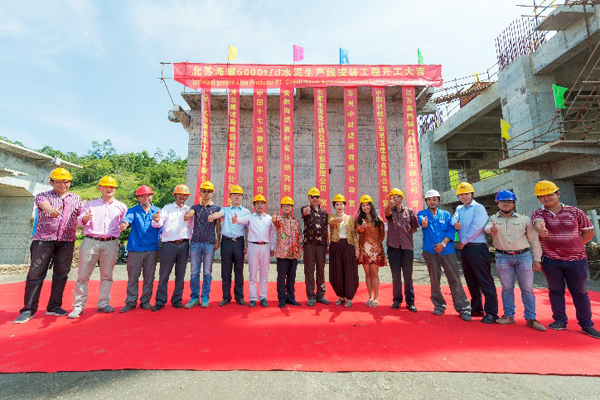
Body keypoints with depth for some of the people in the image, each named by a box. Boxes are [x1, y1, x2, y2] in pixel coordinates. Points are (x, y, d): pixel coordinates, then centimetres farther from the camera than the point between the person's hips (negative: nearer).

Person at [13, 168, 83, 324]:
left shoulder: (76, 199, 16)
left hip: (67, 241, 2)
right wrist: (52, 210, -40)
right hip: (44, 238, -2)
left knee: (61, 274, 5)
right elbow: (44, 204, -18)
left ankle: (54, 307, 15)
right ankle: (28, 310, 7)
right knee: (35, 273, -3)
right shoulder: (43, 196, 6)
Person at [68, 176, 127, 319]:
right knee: (83, 275, -1)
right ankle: (78, 306, 9)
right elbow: (79, 220, 7)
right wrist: (85, 218, -15)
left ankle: (103, 303, 15)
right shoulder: (90, 204, 15)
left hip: (111, 244, 0)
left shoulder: (121, 206, 14)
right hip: (90, 241, 0)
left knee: (107, 275, 5)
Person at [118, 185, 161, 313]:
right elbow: (128, 219, -14)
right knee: (132, 276, 5)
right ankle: (131, 302, 19)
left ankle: (145, 301, 21)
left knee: (149, 277, 8)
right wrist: (124, 224, -34)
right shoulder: (133, 210, 8)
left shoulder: (157, 211, 10)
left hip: (152, 249, 1)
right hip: (135, 248, 0)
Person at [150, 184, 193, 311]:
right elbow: (159, 224, -6)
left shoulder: (189, 210, 12)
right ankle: (160, 301, 14)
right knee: (164, 274, 1)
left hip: (184, 245, 2)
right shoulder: (167, 208, 6)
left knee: (180, 274, 8)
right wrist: (156, 220, -28)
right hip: (169, 245, -2)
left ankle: (177, 300, 19)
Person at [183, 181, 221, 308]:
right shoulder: (195, 207, 12)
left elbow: (218, 226, 6)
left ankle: (205, 297, 16)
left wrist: (217, 242, 0)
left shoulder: (216, 208, 7)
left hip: (210, 243, -2)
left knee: (207, 272, 5)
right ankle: (194, 297, 17)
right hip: (195, 242, 2)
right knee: (194, 272, 5)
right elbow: (185, 217, -5)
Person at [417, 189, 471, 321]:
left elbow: (452, 230, 1)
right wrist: (423, 222, -40)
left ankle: (463, 308, 7)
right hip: (430, 251, 0)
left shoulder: (446, 214, 13)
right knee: (435, 279, 8)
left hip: (447, 250, 1)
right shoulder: (422, 213, 8)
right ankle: (439, 305, 22)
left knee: (454, 278, -3)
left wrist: (443, 243, -13)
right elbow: (422, 221, -16)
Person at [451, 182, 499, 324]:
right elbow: (454, 219, 0)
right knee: (471, 281, 15)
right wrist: (455, 223, -23)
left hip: (477, 248, -7)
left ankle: (491, 312, 4)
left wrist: (463, 241, -12)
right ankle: (476, 308, 26)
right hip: (464, 249, 7)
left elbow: (476, 227, -16)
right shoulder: (459, 209, 16)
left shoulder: (479, 208, -6)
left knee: (485, 280, -3)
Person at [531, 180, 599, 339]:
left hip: (576, 260, 1)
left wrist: (574, 247, 3)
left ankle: (586, 324, 23)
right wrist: (540, 229, -47)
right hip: (550, 260, 0)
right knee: (555, 290, 9)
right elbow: (538, 222, -24)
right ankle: (560, 321, 21)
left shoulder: (575, 212, 2)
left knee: (580, 292, 10)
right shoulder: (538, 213, -1)